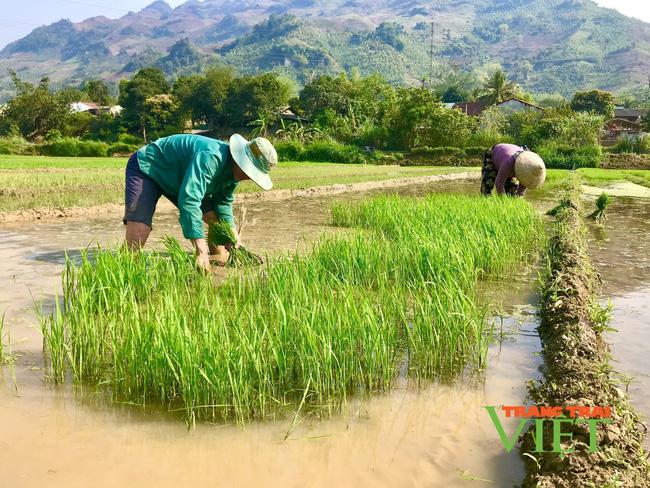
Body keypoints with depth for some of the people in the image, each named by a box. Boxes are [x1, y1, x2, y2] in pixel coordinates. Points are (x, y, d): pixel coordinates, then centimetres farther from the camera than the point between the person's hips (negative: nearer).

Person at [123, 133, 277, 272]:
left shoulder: (233, 170, -8)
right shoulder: (210, 157, -39)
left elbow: (223, 202, 7)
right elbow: (188, 200, -46)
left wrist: (232, 232, -10)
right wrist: (201, 251, -48)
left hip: (179, 178, 9)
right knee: (136, 241, -26)